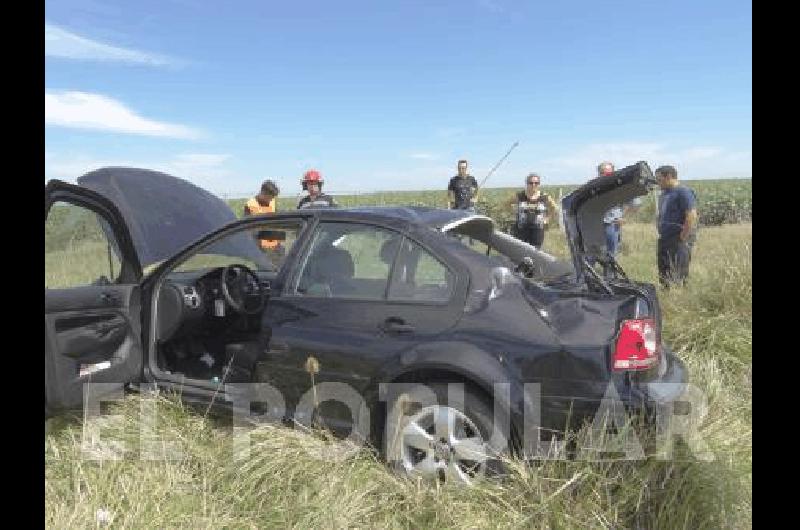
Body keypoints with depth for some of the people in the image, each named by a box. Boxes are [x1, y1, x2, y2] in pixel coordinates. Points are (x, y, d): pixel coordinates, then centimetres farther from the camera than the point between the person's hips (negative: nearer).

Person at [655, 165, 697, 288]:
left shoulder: (683, 192, -10)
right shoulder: (663, 194, 18)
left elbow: (692, 216, -18)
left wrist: (683, 238, -18)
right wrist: (661, 236, 15)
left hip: (678, 241, -9)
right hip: (664, 240, 9)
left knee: (679, 278, -7)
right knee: (663, 277, 13)